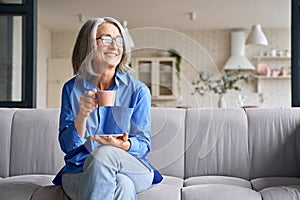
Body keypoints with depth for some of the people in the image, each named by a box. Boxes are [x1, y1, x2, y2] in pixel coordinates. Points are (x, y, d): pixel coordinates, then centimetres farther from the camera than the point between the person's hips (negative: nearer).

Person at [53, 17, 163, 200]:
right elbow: (67, 145, -1)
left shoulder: (138, 90, 1)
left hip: (131, 168, 1)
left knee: (103, 154, -34)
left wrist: (124, 144, -22)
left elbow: (144, 144, 1)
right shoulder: (72, 89, 5)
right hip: (80, 171, 0)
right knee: (122, 185, -34)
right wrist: (82, 115, -20)